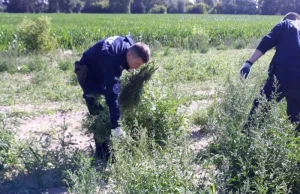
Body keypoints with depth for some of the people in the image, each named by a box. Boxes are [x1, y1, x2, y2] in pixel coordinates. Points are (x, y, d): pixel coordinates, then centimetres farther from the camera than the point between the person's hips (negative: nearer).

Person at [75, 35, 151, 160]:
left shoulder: (129, 45, -17)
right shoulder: (112, 58, -41)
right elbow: (112, 93, -44)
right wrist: (115, 125, -44)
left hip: (103, 73, 8)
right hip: (89, 74, -8)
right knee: (100, 113, -12)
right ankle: (103, 153, -2)